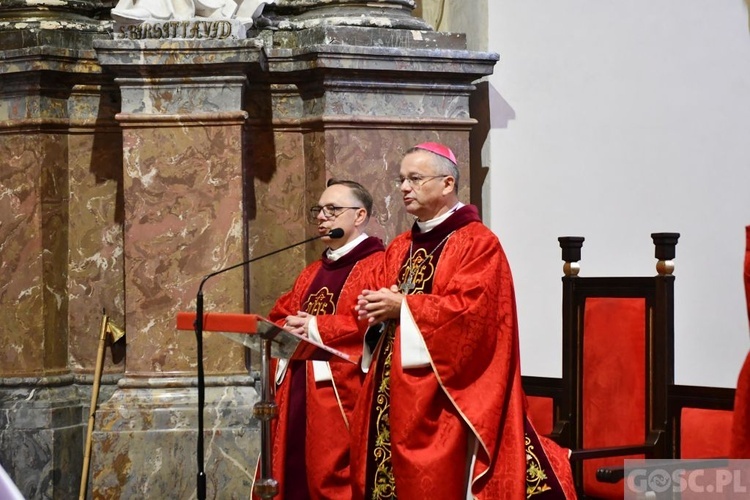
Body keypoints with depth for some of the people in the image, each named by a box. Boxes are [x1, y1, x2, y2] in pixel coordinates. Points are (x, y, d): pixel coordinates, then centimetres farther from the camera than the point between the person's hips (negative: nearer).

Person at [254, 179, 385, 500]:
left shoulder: (378, 265, -3)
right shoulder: (313, 272, 24)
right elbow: (278, 317, 21)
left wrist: (316, 327, -12)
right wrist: (288, 328, -3)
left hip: (341, 397, -8)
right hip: (296, 395, 8)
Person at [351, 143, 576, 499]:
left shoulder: (478, 244, -6)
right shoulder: (400, 248, 17)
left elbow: (472, 309, -17)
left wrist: (403, 307, -15)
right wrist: (376, 309, -4)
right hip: (393, 394, 7)